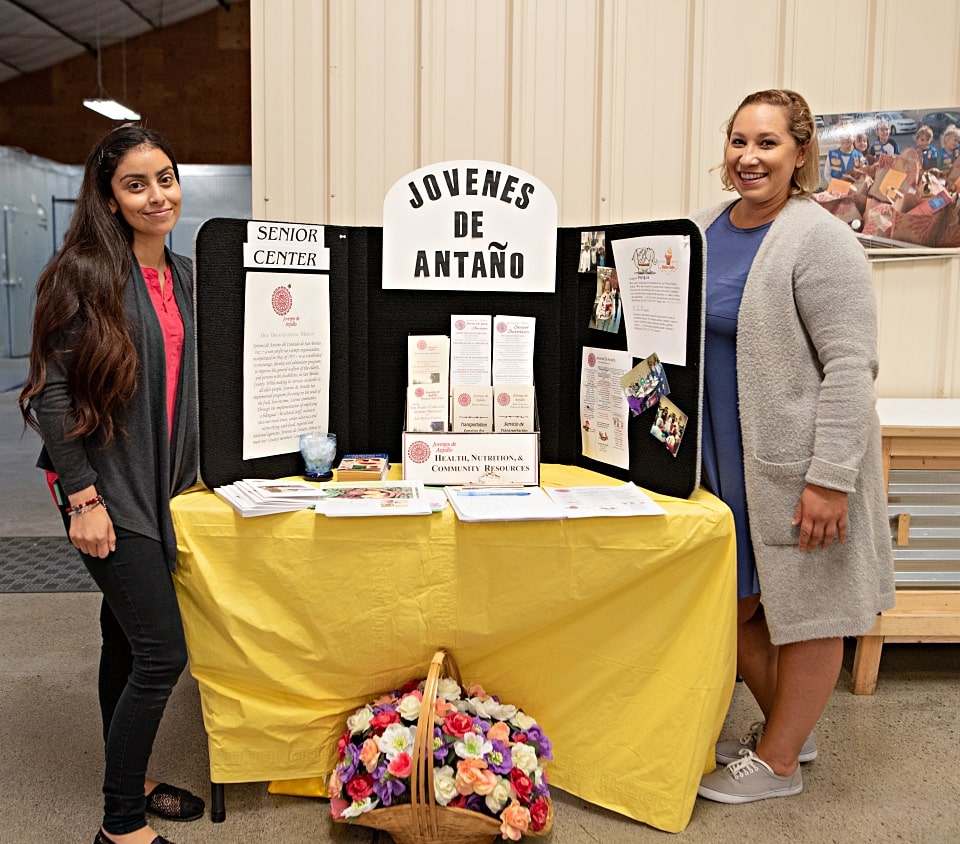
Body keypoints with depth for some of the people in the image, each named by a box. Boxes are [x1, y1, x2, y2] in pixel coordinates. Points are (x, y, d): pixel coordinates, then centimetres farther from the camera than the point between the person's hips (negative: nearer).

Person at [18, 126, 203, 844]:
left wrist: (187, 471, 16)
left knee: (127, 639, 18)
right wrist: (84, 497, -17)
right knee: (163, 652, -6)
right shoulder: (86, 273, -13)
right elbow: (52, 391, -14)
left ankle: (131, 782, 33)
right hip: (106, 491, -7)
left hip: (158, 486, 7)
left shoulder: (182, 276, 10)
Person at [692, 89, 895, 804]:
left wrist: (830, 478, -22)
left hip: (796, 466, -7)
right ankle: (787, 728, 36)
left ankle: (778, 762, 24)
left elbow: (851, 367, -19)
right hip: (723, 458, 8)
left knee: (803, 610, 7)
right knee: (732, 601, 15)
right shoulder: (707, 229, 9)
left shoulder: (819, 241, -14)